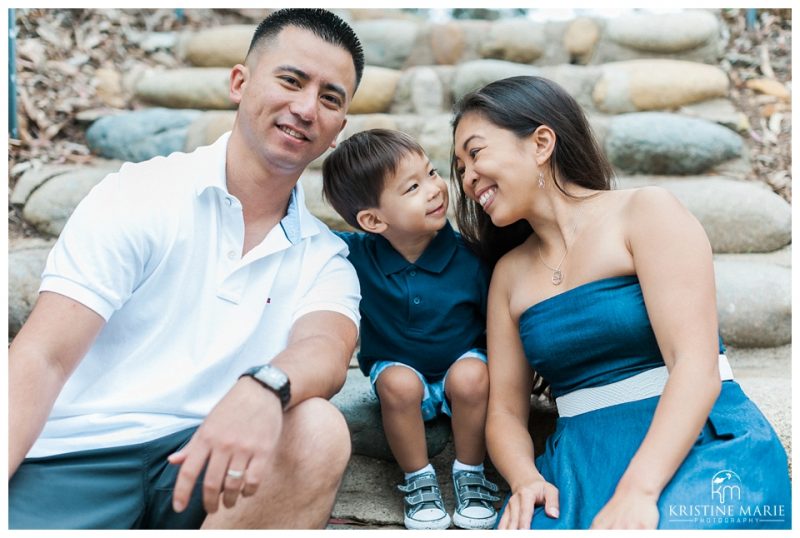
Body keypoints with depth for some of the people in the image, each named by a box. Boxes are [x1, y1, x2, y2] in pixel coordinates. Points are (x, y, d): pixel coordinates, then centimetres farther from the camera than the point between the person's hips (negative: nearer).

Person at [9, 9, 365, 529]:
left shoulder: (324, 259, 9)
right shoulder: (141, 195, 0)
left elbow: (326, 349, -13)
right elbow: (43, 358, -6)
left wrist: (263, 390, -37)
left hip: (209, 459, 4)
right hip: (76, 454, -3)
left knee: (320, 431, -26)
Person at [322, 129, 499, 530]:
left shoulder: (469, 258, -20)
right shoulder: (354, 255, -19)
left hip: (462, 365, 0)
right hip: (396, 367, 0)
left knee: (471, 375, -32)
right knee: (399, 382, -32)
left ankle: (470, 474, -6)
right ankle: (419, 480, -7)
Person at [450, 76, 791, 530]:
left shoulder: (645, 212, -4)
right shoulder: (509, 271, 12)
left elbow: (696, 365, -14)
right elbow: (505, 410, 9)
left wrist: (637, 491, -26)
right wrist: (526, 480, -12)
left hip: (700, 447, -3)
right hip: (583, 462, 4)